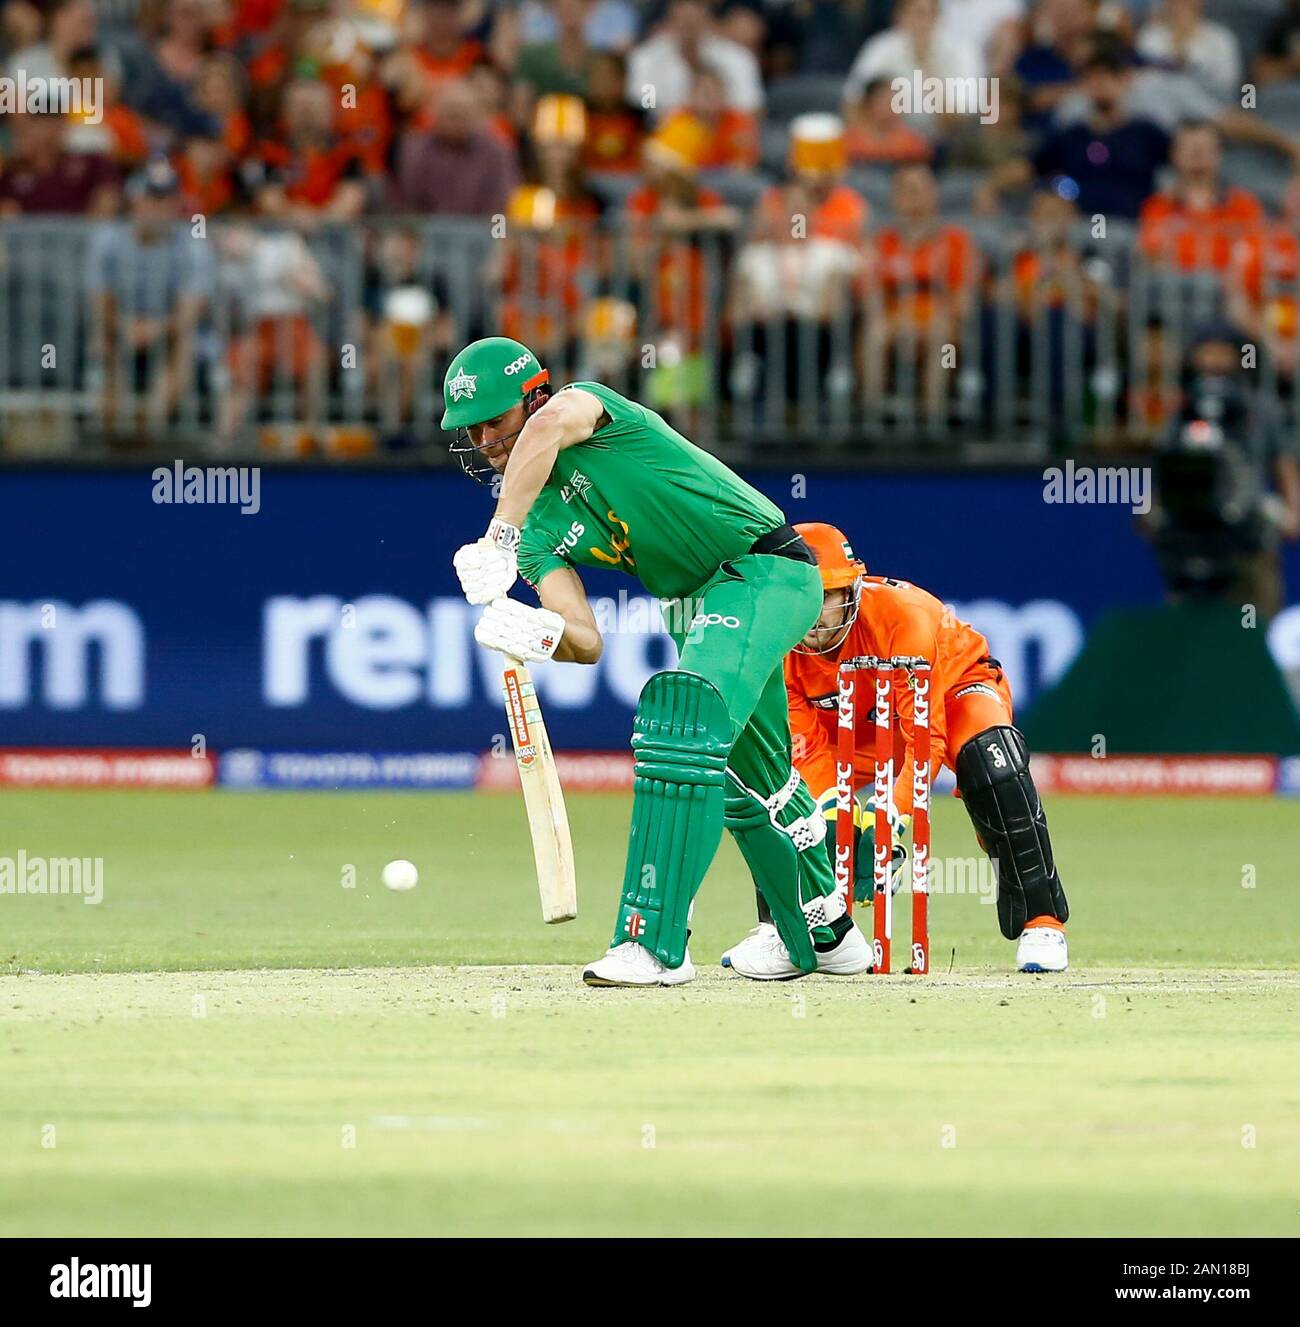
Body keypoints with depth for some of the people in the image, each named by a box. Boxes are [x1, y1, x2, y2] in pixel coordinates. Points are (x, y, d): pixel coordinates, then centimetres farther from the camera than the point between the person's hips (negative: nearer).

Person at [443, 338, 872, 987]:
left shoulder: (588, 404, -12)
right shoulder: (541, 527, 6)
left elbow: (550, 425, -39)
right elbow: (587, 640, -5)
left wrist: (498, 540, -45)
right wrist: (536, 633, -28)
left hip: (766, 568, -10)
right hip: (698, 604, 10)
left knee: (679, 712, -28)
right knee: (749, 777, 22)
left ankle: (654, 942, -33)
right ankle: (826, 935, 44)